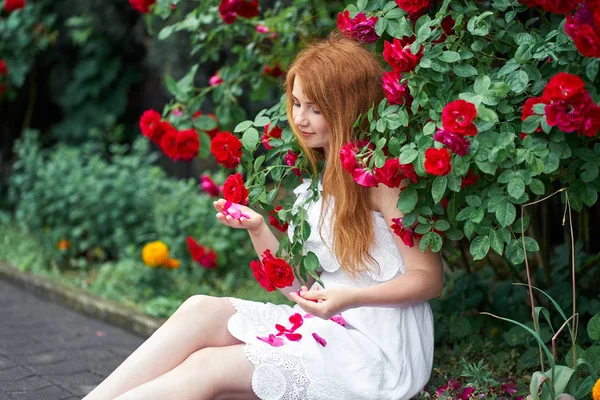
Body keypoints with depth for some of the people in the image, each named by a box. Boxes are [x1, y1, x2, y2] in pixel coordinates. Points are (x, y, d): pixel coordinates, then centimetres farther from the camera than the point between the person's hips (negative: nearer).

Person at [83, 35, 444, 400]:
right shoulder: (315, 185, 13)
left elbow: (429, 277, -11)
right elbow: (298, 286, 10)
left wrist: (350, 297, -25)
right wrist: (257, 229, -6)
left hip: (377, 348, -7)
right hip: (324, 327, 7)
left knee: (207, 368, -19)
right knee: (201, 310, -13)